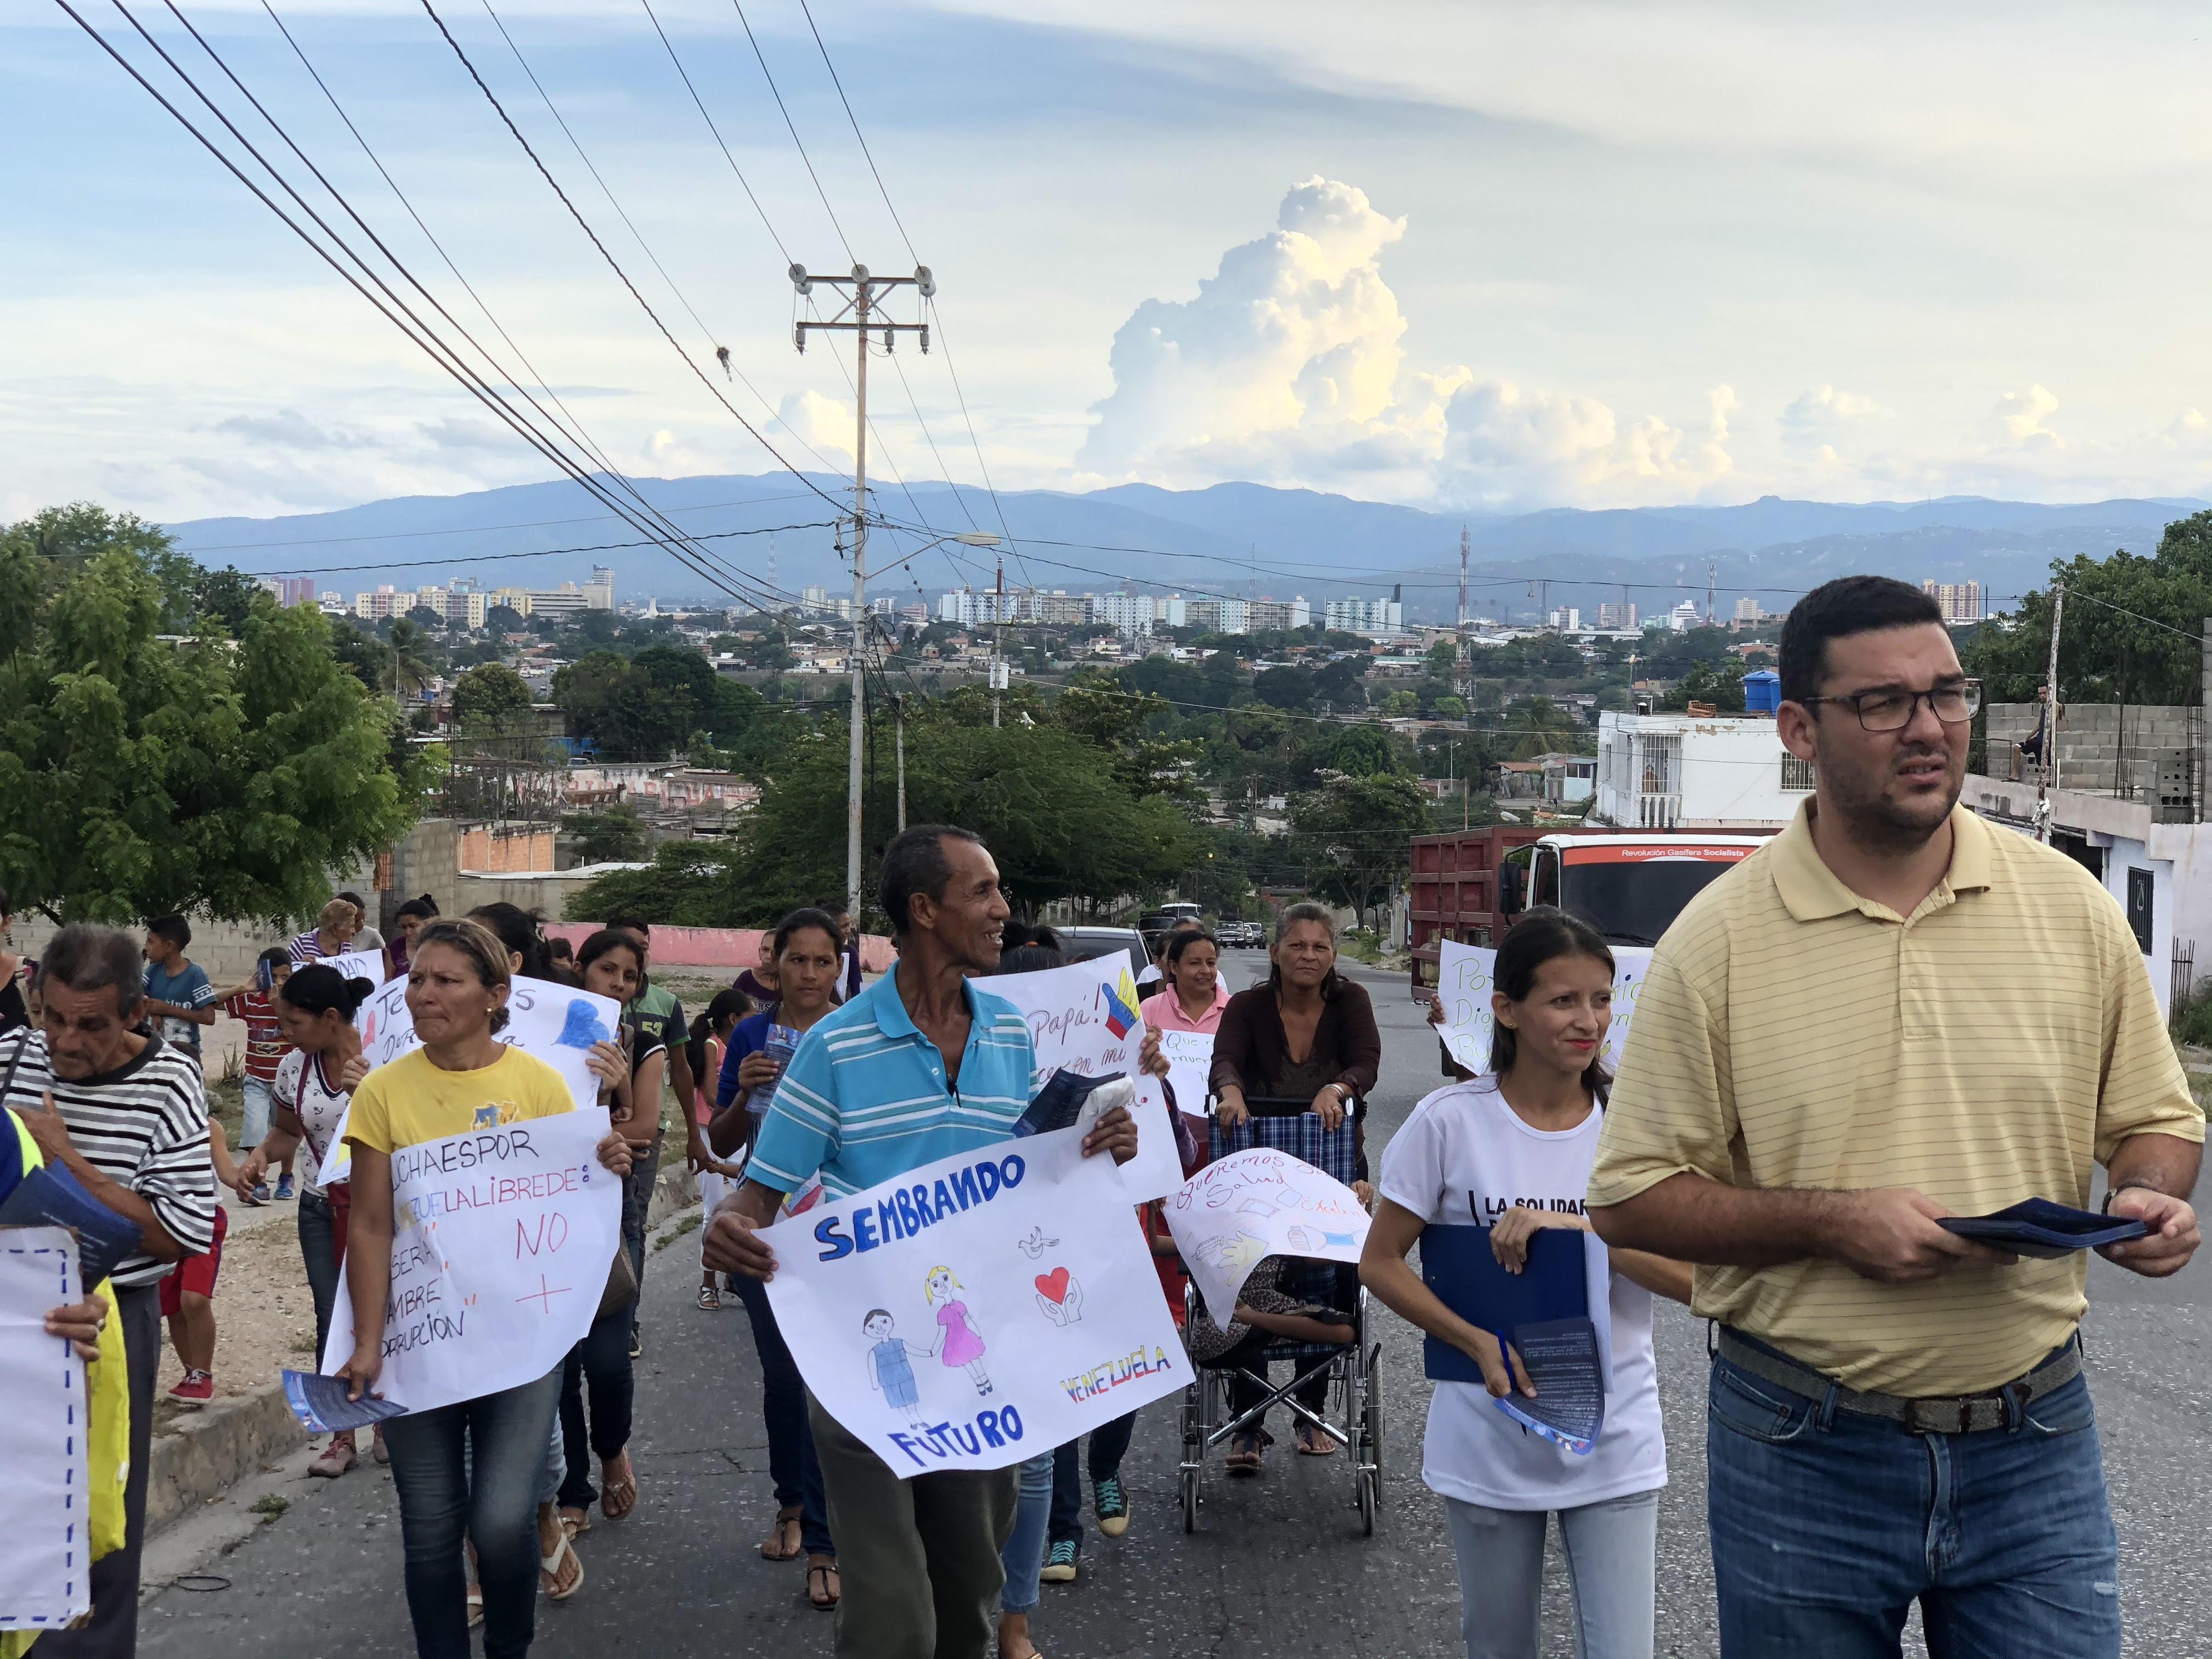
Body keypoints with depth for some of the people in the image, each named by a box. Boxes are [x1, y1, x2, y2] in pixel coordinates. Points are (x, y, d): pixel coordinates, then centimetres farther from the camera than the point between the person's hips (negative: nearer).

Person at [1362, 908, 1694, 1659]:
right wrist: (1479, 1342, -16)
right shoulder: (1451, 1123, -8)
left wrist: (1574, 1226, -23)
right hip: (1488, 1447, 0)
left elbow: (1692, 1278, -10)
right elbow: (1379, 1263, -3)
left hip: (1614, 1447, 0)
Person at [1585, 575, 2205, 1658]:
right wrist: (1832, 1222, -17)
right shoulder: (1715, 941, -7)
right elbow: (1629, 1201, -5)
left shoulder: (2071, 906, 2)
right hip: (1801, 1448, -2)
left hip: (2035, 1443, 2)